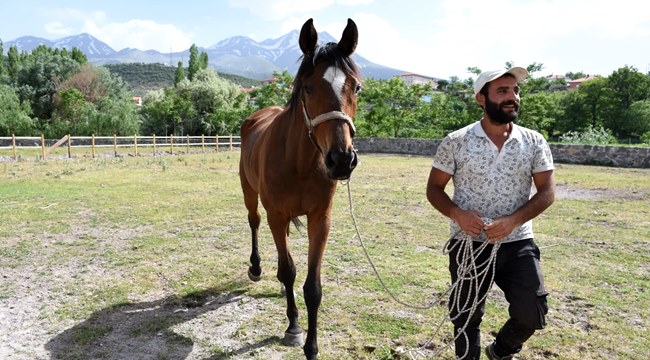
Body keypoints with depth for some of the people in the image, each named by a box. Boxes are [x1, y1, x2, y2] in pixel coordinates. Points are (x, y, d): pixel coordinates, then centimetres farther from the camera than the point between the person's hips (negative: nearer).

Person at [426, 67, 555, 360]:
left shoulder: (534, 142, 0)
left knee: (531, 314, 1)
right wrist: (456, 214, -21)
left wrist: (513, 220, -18)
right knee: (466, 318, 11)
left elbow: (547, 191, -1)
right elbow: (434, 188, 0)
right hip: (468, 245, -1)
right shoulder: (456, 142, -6)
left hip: (518, 244, 2)